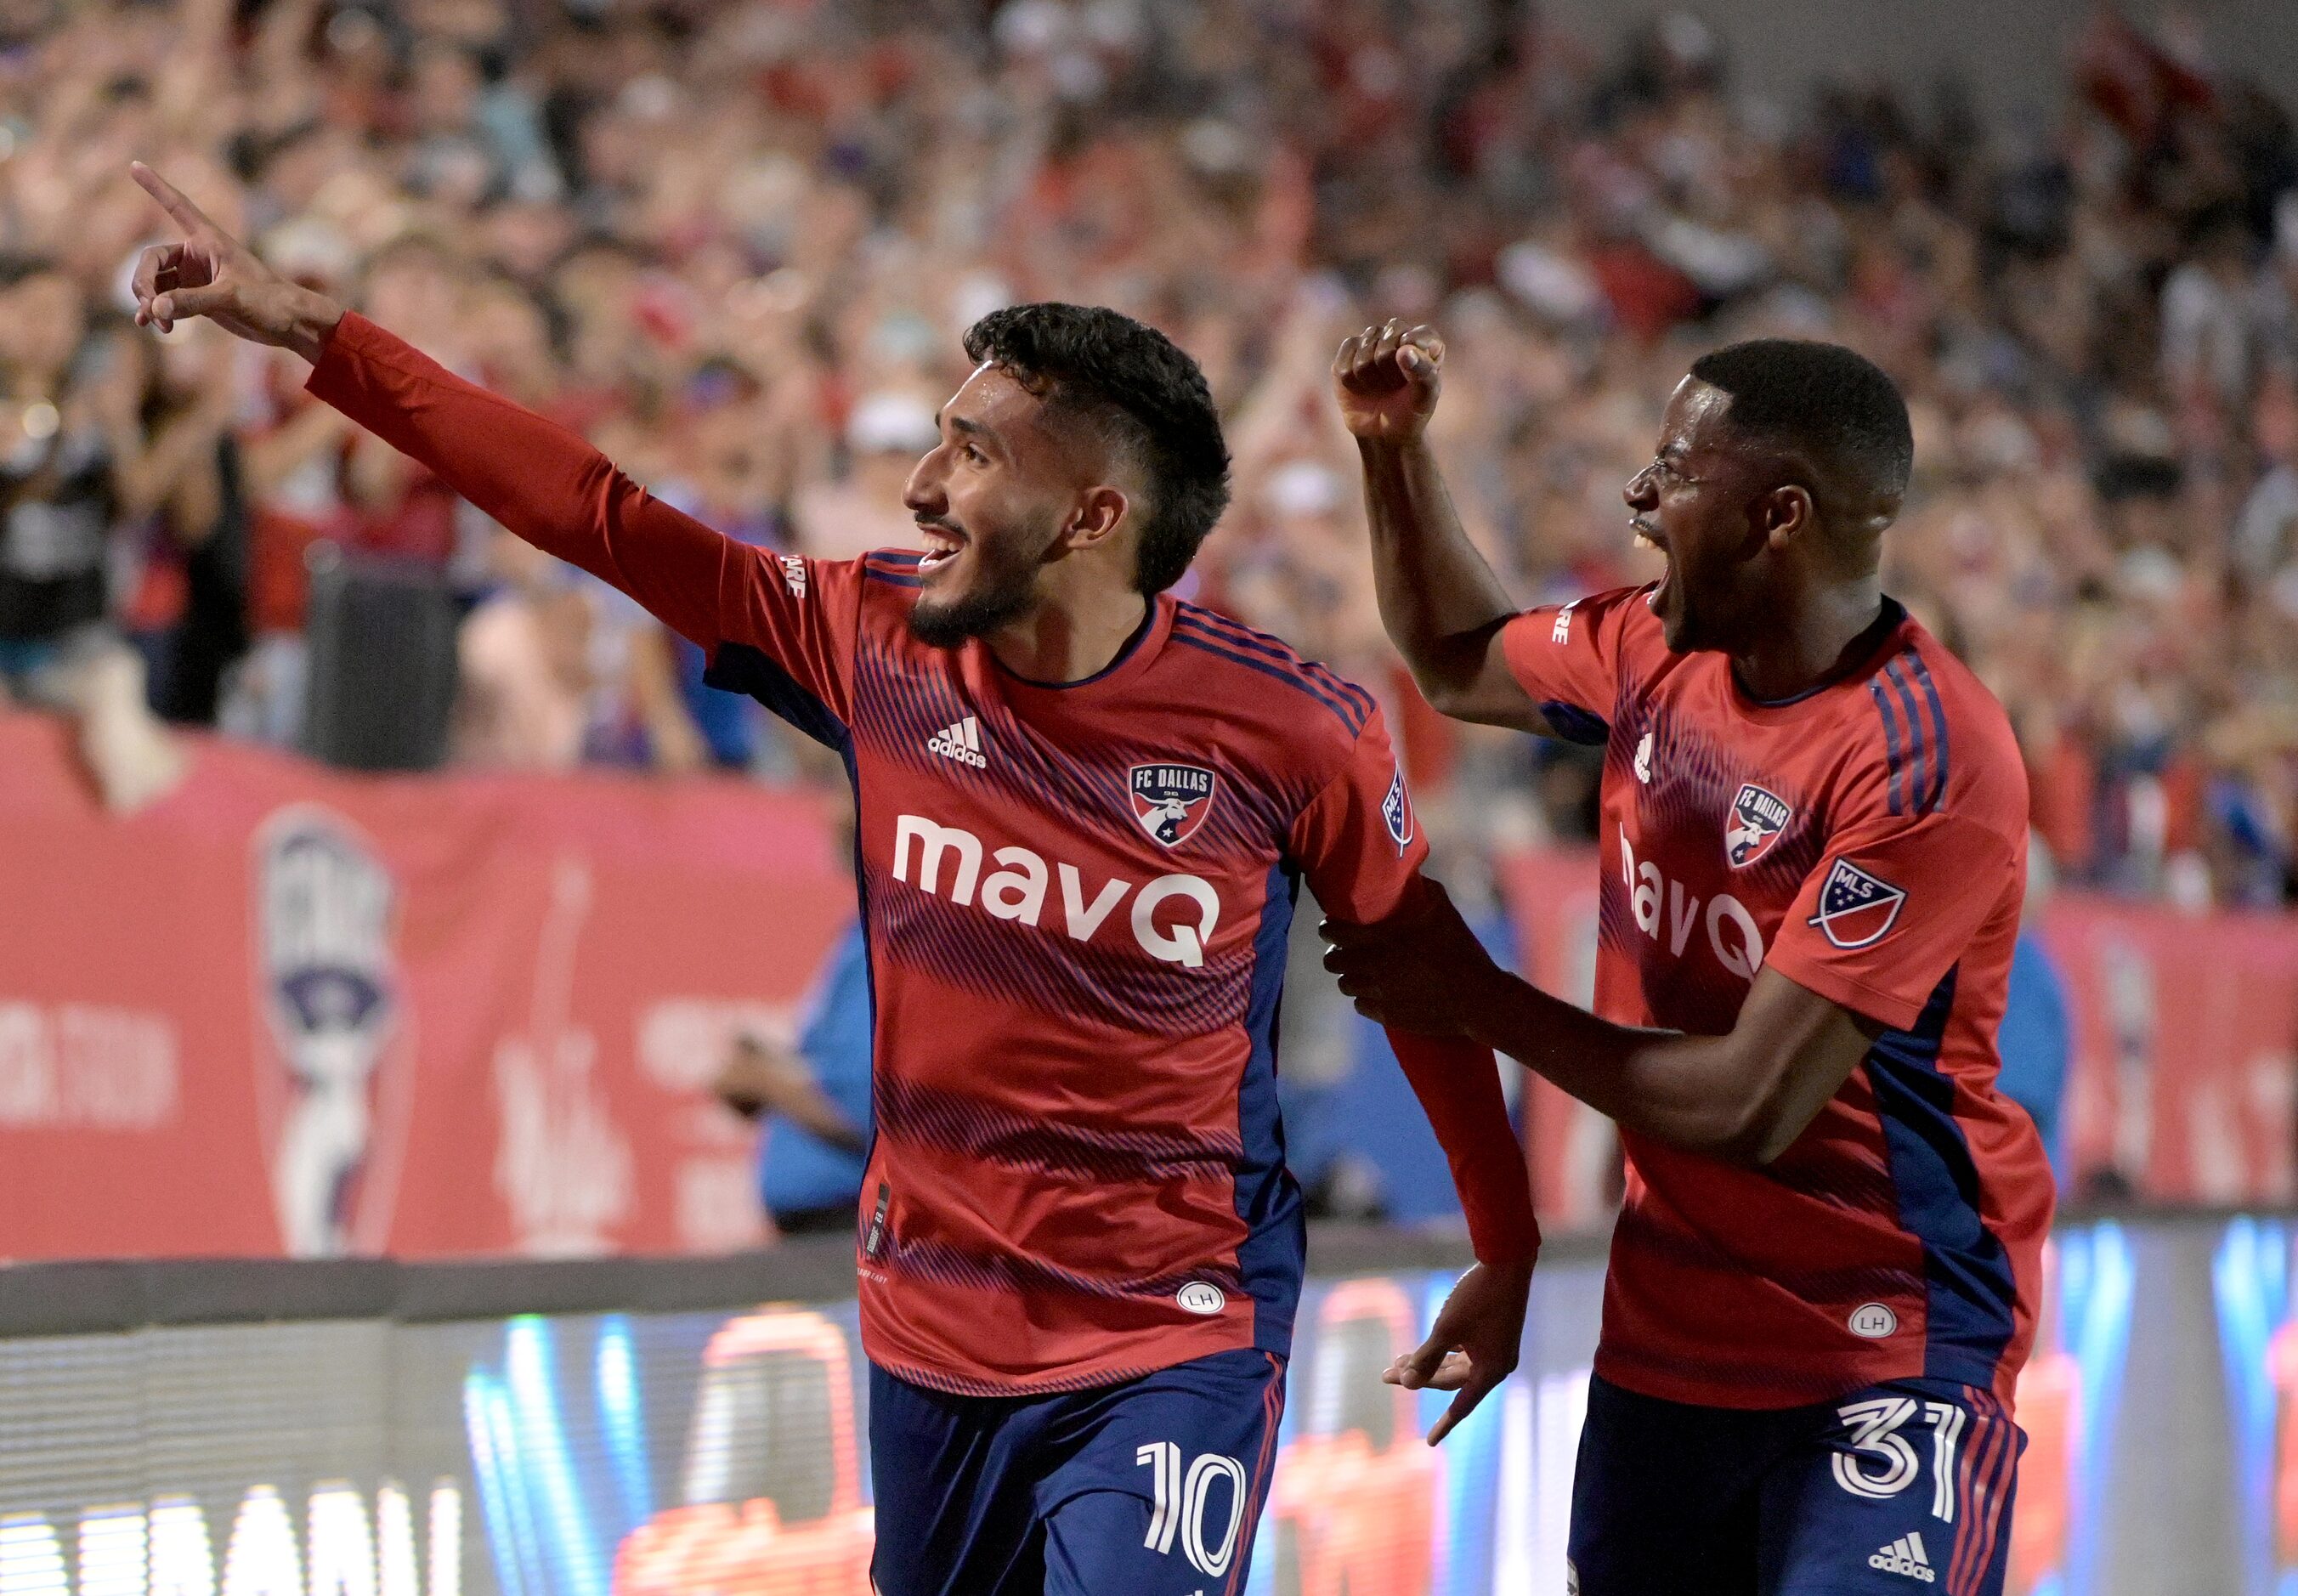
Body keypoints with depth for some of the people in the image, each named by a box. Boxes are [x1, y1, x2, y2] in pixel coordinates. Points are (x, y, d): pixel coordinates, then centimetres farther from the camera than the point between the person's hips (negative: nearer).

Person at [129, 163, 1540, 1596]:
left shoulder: (1290, 730, -12)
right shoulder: (878, 642, -3)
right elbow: (601, 514, 2)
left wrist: (1507, 1260, 9)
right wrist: (311, 330, 2)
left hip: (1167, 1356, -4)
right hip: (928, 1336, 4)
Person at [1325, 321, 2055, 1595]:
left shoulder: (1929, 760, -22)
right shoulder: (1653, 652, 3)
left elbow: (1750, 1106, -23)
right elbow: (1458, 666, 28)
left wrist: (1473, 999, -11)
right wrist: (1394, 445, 14)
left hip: (1888, 1346, -7)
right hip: (1665, 1332, 7)